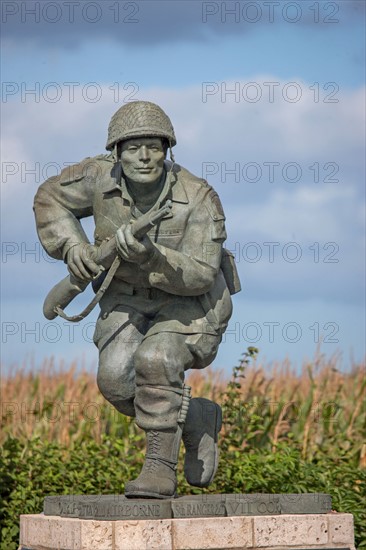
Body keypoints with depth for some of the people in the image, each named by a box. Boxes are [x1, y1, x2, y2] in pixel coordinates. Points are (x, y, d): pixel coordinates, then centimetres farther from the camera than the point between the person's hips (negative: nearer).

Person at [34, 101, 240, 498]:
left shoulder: (198, 198, -26)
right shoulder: (101, 177, -16)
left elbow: (199, 274, -29)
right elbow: (51, 199, 2)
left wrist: (151, 257, -46)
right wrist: (71, 245, -15)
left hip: (190, 300, -4)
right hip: (128, 298, 4)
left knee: (156, 360, -31)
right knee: (117, 381, -15)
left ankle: (160, 468, -20)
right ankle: (198, 420, 10)